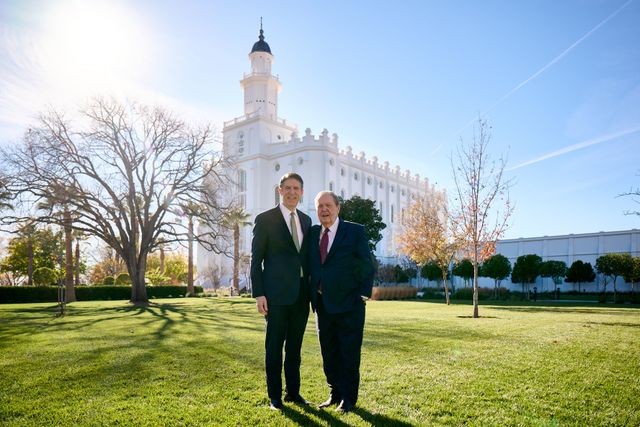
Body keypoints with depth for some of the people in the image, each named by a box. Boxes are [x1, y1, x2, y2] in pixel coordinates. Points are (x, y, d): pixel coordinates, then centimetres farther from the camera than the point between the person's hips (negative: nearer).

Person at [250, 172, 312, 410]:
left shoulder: (306, 220, 12)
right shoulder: (265, 219, -3)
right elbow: (256, 259, -6)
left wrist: (311, 289, 11)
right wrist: (258, 294, -11)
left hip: (301, 294, 5)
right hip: (276, 294, -5)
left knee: (294, 346, 14)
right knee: (274, 346, 5)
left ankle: (293, 392, 27)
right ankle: (274, 396, 18)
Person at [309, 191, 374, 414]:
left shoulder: (355, 231, -4)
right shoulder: (312, 233, 9)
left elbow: (367, 266, -3)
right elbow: (310, 266, 13)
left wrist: (363, 295, -8)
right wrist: (313, 296, 5)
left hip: (348, 304, -4)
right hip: (322, 304, 5)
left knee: (349, 354, 4)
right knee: (328, 354, 13)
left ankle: (348, 398, 20)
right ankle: (335, 393, 29)